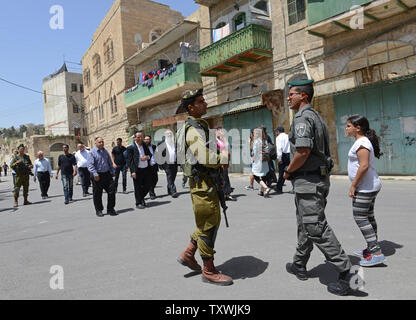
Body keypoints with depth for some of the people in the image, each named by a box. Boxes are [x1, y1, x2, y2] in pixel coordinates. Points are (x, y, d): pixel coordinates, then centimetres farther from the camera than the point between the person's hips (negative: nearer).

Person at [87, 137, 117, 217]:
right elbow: (90, 165, -13)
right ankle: (98, 210, 19)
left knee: (112, 191, 1)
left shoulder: (106, 152, 14)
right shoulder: (92, 152, -5)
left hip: (107, 174, 5)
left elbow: (110, 163, 22)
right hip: (97, 176, -5)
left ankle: (110, 209, 13)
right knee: (97, 194, 4)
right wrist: (95, 174, -24)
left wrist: (113, 172, 16)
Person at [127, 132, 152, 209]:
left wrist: (147, 157, -5)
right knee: (138, 188, 4)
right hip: (137, 171, -5)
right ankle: (138, 203, 18)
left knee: (148, 185, 10)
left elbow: (150, 154, 20)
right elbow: (129, 160, -9)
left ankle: (141, 198, 34)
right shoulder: (131, 148, -6)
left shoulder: (145, 145, 11)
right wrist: (133, 171, -17)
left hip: (146, 169, 5)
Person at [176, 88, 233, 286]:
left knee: (211, 222, 18)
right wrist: (228, 157, -14)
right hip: (202, 183, -10)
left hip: (209, 182, 10)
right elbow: (205, 158, -27)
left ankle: (187, 254, 29)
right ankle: (209, 271, 14)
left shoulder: (201, 126, 17)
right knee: (208, 226, 0)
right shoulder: (192, 130, -16)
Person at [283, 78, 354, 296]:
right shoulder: (317, 117, 17)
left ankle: (346, 272, -1)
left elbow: (303, 151, -26)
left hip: (308, 180, -11)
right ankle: (299, 266, 31)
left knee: (316, 228, -6)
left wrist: (288, 171, -10)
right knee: (305, 224, 18)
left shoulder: (303, 118, -15)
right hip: (319, 178, 11)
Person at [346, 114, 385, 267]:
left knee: (360, 218, -7)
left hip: (365, 187, -11)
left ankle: (377, 253, -5)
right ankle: (372, 248, 28)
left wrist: (353, 185, -20)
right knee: (368, 217, 17)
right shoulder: (365, 141, 15)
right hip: (370, 186, 11)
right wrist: (356, 185, 22)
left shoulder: (361, 143, -17)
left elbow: (364, 166, -26)